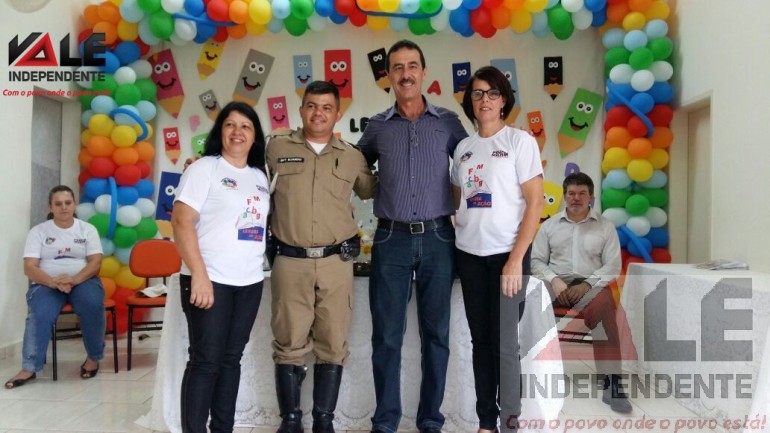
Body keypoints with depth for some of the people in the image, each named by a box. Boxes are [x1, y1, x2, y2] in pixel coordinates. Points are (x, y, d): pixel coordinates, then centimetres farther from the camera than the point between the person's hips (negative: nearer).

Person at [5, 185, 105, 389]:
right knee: (39, 315, -32)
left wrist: (74, 279, -22)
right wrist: (53, 282, -22)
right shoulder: (38, 231, 8)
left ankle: (94, 357, -12)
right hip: (46, 283, 0)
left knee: (93, 306, -32)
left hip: (83, 280, 0)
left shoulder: (87, 229, 10)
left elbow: (95, 262, -2)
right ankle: (29, 368, -23)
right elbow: (29, 267, -2)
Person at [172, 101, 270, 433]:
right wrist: (199, 276, -18)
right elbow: (182, 221, -12)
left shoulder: (260, 177, 14)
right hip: (210, 280, -6)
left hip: (250, 282, 6)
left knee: (231, 358, 12)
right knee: (206, 360, -1)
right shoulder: (204, 168, -3)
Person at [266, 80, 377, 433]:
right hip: (290, 262, -1)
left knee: (333, 345, 6)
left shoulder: (353, 157, 10)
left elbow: (372, 191, 26)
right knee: (290, 345, 5)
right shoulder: (277, 147, 5)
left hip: (336, 263, 2)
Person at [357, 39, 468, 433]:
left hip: (437, 238, 0)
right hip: (391, 239, 0)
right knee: (386, 335, 4)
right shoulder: (377, 127, 7)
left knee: (436, 334, 7)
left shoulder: (448, 123, 5)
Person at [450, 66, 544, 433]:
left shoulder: (520, 141, -3)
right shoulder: (463, 147, 11)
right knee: (481, 340, 11)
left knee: (505, 343, -2)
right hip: (469, 255, 5)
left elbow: (535, 203, -8)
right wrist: (454, 243, 5)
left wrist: (516, 259, -14)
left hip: (506, 254, -4)